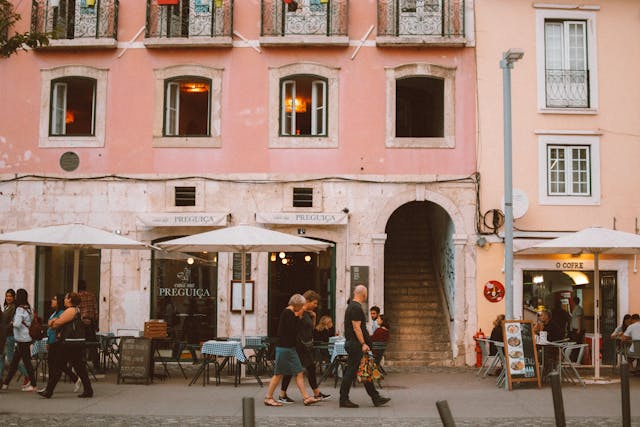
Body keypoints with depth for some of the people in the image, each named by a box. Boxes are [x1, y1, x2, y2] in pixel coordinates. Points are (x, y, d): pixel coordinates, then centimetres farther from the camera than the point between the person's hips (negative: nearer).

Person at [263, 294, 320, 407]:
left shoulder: (290, 313, 13)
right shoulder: (288, 313, -15)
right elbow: (293, 330, -20)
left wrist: (298, 317, 7)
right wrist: (298, 317, -12)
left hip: (290, 348, 10)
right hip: (284, 348, -10)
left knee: (299, 373, 6)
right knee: (279, 374, -1)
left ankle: (306, 397, 6)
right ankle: (268, 398, 9)